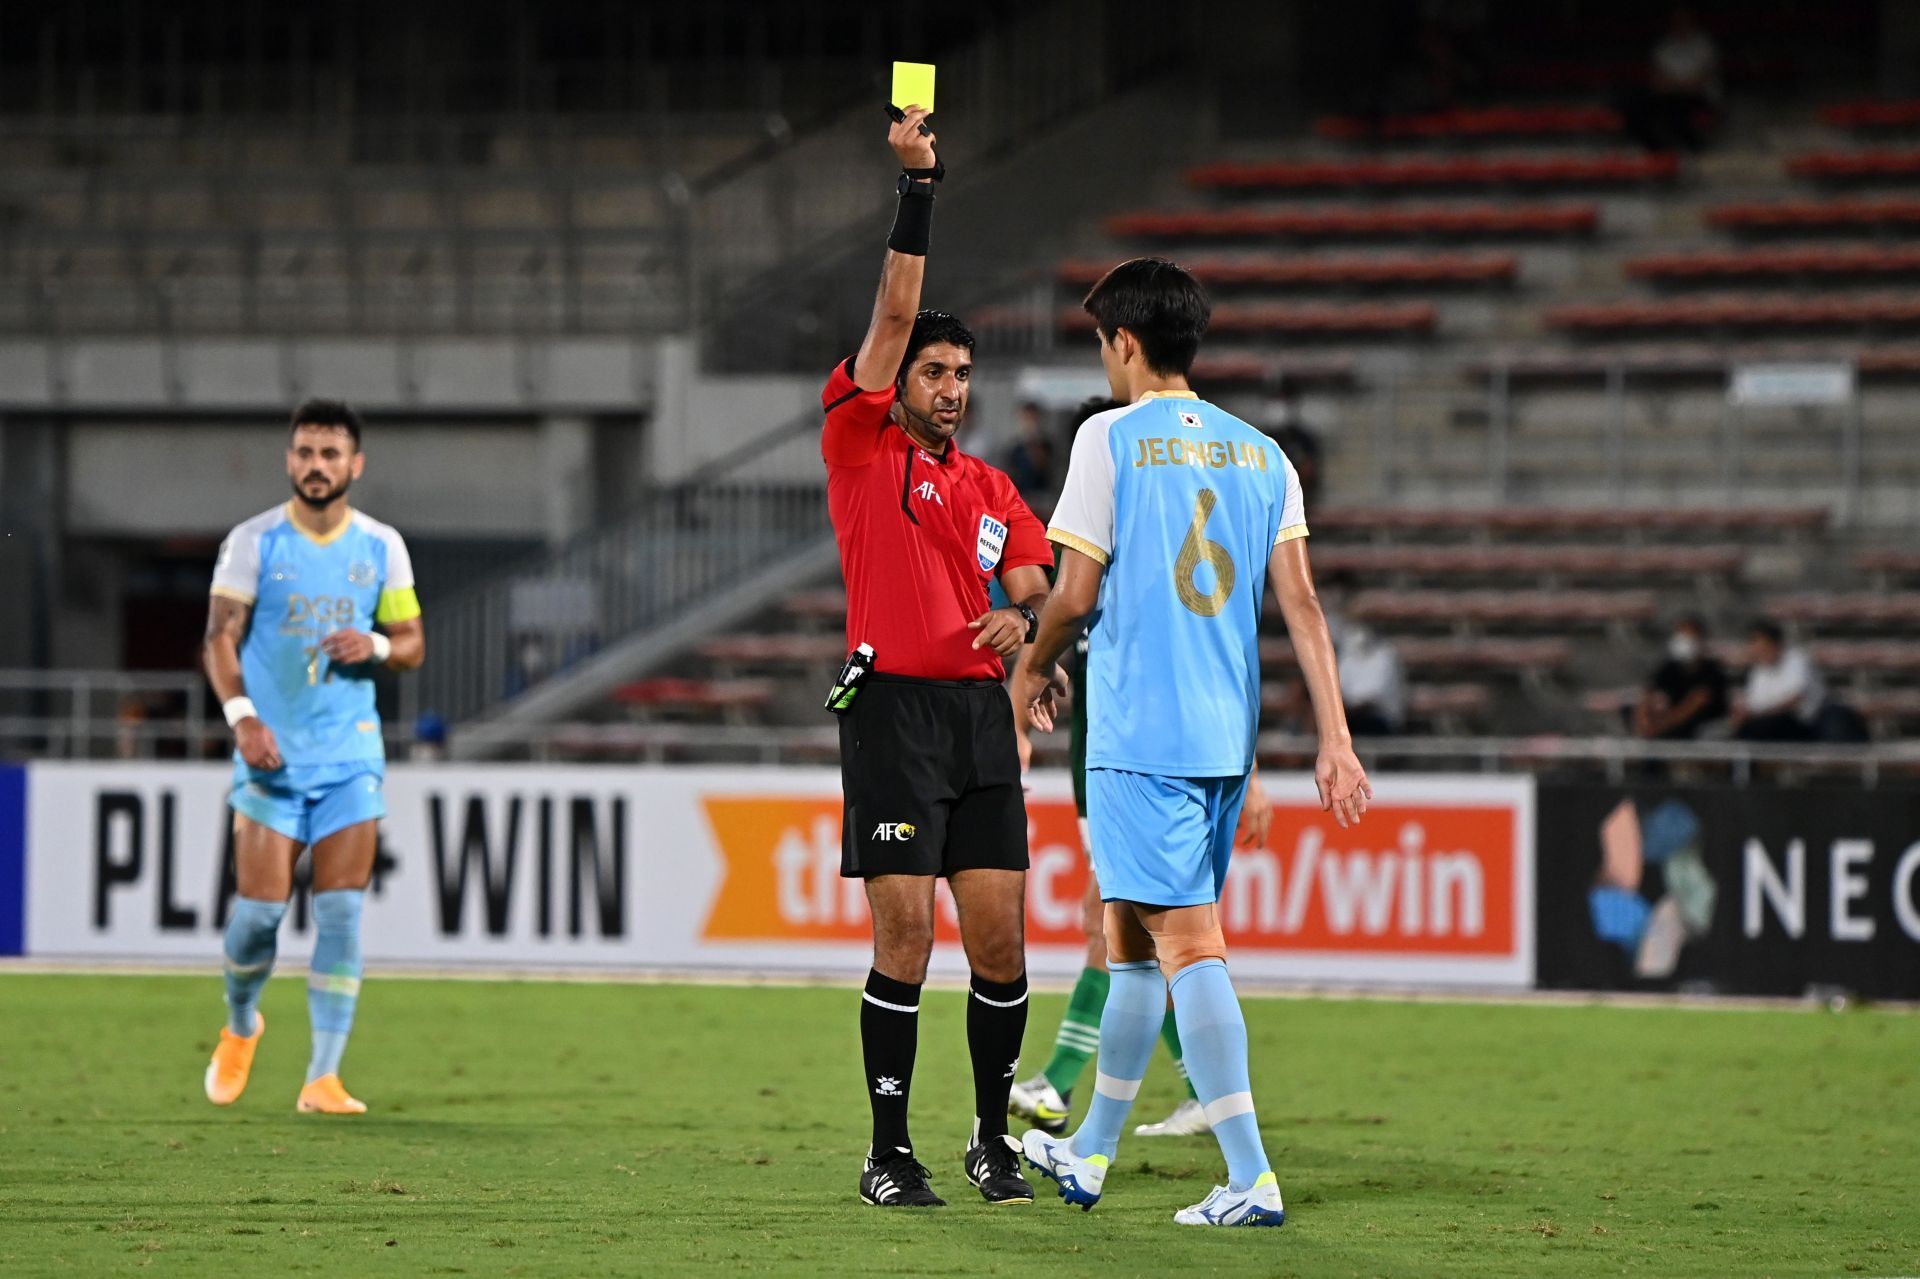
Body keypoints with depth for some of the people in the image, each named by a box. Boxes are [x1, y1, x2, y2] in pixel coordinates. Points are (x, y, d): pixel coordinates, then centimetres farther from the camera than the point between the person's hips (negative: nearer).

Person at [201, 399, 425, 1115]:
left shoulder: (382, 547, 6)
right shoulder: (254, 542, -1)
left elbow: (412, 645, 12)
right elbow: (221, 639, -4)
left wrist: (375, 645, -11)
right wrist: (241, 715, -20)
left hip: (351, 753, 2)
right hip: (271, 753, -2)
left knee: (342, 912, -8)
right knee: (260, 908, -6)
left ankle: (323, 1079, -5)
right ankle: (240, 1025, 26)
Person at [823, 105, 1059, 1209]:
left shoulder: (992, 489, 19)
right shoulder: (863, 444, 4)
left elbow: (1037, 575, 14)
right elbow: (896, 313, -4)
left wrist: (1023, 615, -10)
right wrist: (918, 186, -8)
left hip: (980, 712, 5)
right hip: (895, 708, -5)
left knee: (1000, 937, 2)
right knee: (904, 938, -7)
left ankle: (995, 1139, 14)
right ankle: (891, 1151, 0)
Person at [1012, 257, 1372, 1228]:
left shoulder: (1111, 439, -6)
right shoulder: (1261, 454, 10)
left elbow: (1076, 593, -8)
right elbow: (1300, 603, 5)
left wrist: (1032, 670, 12)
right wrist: (1335, 743, 2)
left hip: (1139, 731, -7)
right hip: (1226, 735, 7)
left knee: (1187, 939, -8)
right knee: (1132, 936, 18)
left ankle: (1250, 1179, -15)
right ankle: (1088, 1154, 29)